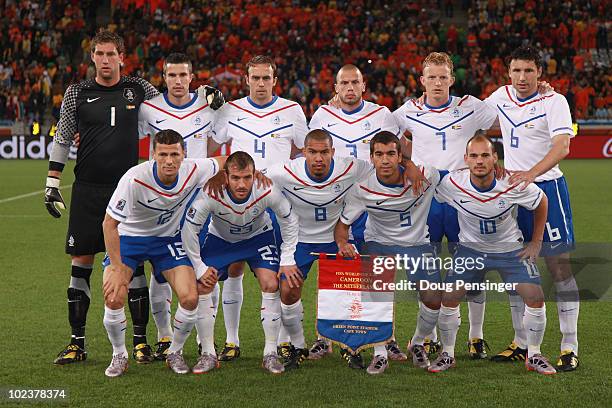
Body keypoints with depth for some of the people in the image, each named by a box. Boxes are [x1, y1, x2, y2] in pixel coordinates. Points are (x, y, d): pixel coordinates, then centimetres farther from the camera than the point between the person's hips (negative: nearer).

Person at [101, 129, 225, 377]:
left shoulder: (193, 171, -21)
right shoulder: (134, 178, -31)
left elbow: (226, 162, 2)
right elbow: (109, 223, -23)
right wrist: (117, 268, -22)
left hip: (168, 238, 3)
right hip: (129, 236, -2)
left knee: (190, 298, -14)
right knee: (114, 298, -21)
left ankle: (175, 352, 13)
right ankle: (119, 356, 7)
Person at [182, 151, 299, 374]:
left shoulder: (267, 191, -33)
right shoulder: (211, 195, -35)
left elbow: (290, 221, -13)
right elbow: (189, 230, -22)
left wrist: (287, 260, -13)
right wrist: (200, 269, -18)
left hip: (258, 236, 0)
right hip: (220, 239, 0)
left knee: (271, 284, -18)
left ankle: (270, 353, -6)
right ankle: (208, 354, -2)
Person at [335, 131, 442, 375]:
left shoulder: (425, 176, -22)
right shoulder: (361, 189, -20)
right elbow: (342, 222, -10)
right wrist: (342, 242, -29)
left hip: (418, 243, 1)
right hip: (380, 243, -1)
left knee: (433, 300, -8)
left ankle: (417, 344, 25)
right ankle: (380, 354, -6)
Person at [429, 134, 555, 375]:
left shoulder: (514, 184, -24)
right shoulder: (452, 184, -23)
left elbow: (541, 202, -3)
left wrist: (537, 242, 0)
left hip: (510, 248, 0)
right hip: (470, 247, 1)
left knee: (535, 297, -12)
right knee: (449, 298, -11)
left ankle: (534, 356, 8)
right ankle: (447, 354, 10)